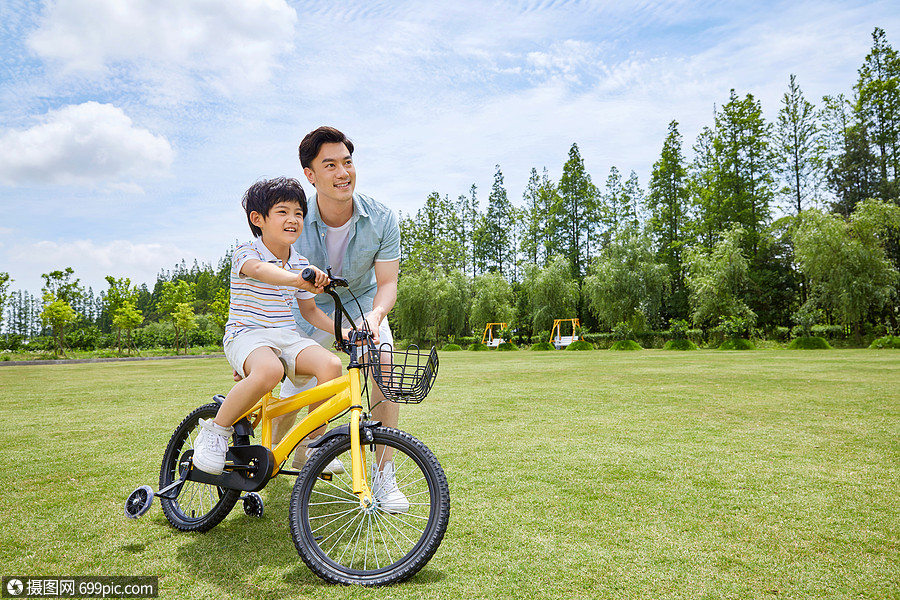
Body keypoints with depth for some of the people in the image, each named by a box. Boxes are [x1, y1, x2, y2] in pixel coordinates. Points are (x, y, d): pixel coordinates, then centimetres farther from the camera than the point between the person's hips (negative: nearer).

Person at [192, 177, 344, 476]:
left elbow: (309, 310, 18)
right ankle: (216, 431, -13)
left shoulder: (301, 264, 10)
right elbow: (260, 269, -33)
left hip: (287, 337, 5)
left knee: (331, 364, -24)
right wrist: (297, 279, -55)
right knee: (270, 370, -39)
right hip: (247, 335, -5)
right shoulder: (246, 252, -7)